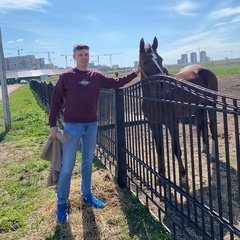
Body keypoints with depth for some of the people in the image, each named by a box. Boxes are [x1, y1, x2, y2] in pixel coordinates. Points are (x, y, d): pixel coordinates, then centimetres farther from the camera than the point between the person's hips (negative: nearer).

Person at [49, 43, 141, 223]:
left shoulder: (96, 77, 6)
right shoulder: (66, 77, -5)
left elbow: (116, 83, 9)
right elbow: (56, 101, -4)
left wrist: (135, 73, 1)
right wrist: (53, 124, -8)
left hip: (92, 125, 4)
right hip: (72, 126, -4)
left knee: (88, 163, 15)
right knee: (67, 166, 1)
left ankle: (87, 195, 30)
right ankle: (62, 202, 14)